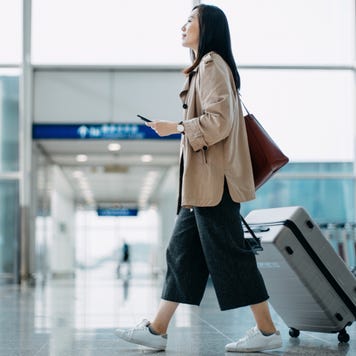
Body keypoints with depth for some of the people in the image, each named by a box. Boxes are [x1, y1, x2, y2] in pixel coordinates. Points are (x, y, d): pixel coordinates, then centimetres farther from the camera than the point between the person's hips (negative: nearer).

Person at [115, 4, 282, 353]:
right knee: (181, 251, 10)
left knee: (227, 253, -6)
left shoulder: (211, 65, -10)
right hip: (202, 180, 10)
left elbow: (218, 121, -19)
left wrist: (175, 127, -12)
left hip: (213, 180, -10)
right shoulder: (204, 66, 20)